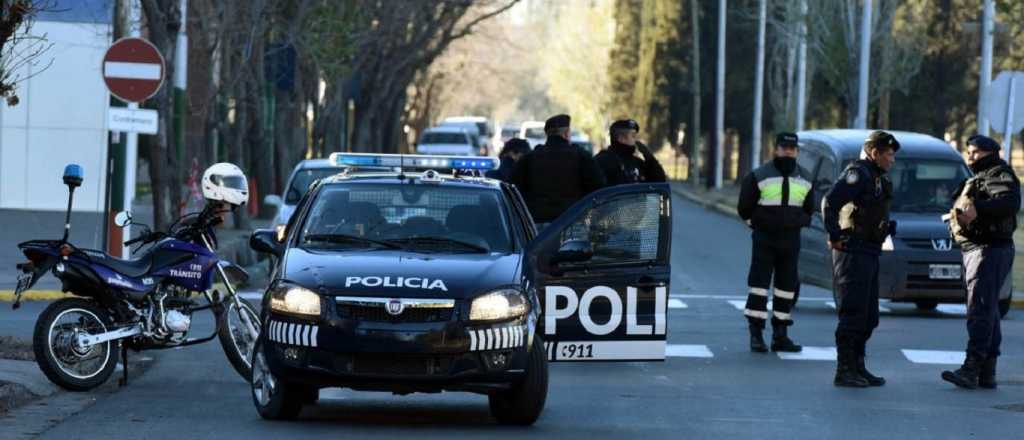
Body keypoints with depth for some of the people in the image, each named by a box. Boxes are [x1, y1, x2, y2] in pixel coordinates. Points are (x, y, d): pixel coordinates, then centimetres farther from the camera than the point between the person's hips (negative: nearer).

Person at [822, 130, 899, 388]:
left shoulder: (878, 179, 18)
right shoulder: (858, 174, -12)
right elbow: (830, 202, -22)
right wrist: (835, 237, -20)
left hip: (869, 254, 10)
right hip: (853, 253, -10)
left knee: (868, 317, 12)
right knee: (853, 315, -9)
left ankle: (857, 367, 18)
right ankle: (844, 371, -8)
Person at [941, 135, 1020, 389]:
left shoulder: (999, 174, -7)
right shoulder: (977, 178, 25)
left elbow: (1010, 201, -25)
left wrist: (977, 209, -34)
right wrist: (958, 214, 2)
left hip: (990, 249, -11)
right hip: (974, 248, 11)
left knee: (980, 310, -16)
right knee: (988, 311, 11)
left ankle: (971, 368, -22)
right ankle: (987, 373, 15)